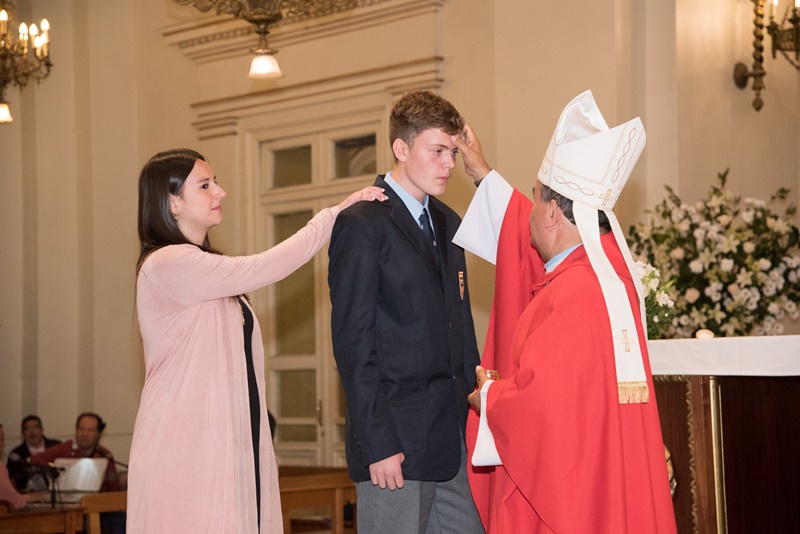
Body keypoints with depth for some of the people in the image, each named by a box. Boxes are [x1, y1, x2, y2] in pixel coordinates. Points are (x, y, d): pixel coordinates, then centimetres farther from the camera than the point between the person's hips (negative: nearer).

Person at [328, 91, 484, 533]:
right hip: (396, 442, -7)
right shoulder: (360, 225, -9)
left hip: (453, 437, 7)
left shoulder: (448, 223, 16)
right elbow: (353, 343, -13)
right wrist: (378, 444, -16)